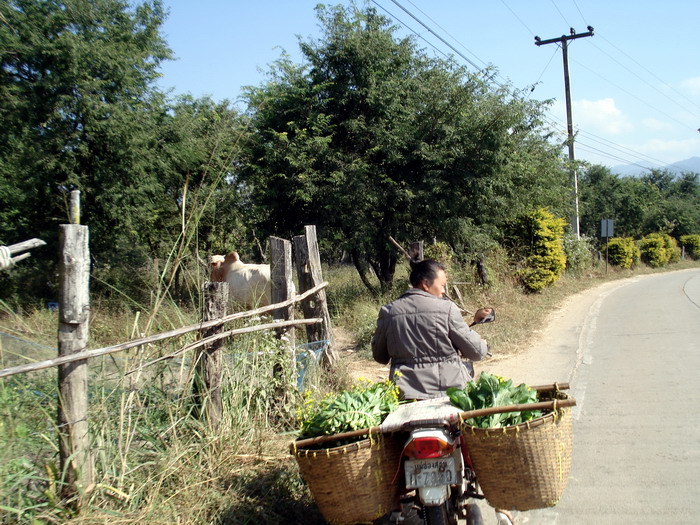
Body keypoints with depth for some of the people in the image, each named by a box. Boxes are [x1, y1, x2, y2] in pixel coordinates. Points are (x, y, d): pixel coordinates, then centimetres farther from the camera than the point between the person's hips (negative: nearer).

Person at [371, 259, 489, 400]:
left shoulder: (388, 312, 2)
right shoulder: (447, 308, -8)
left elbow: (379, 356, 13)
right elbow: (475, 351, -1)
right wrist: (483, 345, 21)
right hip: (447, 390, -4)